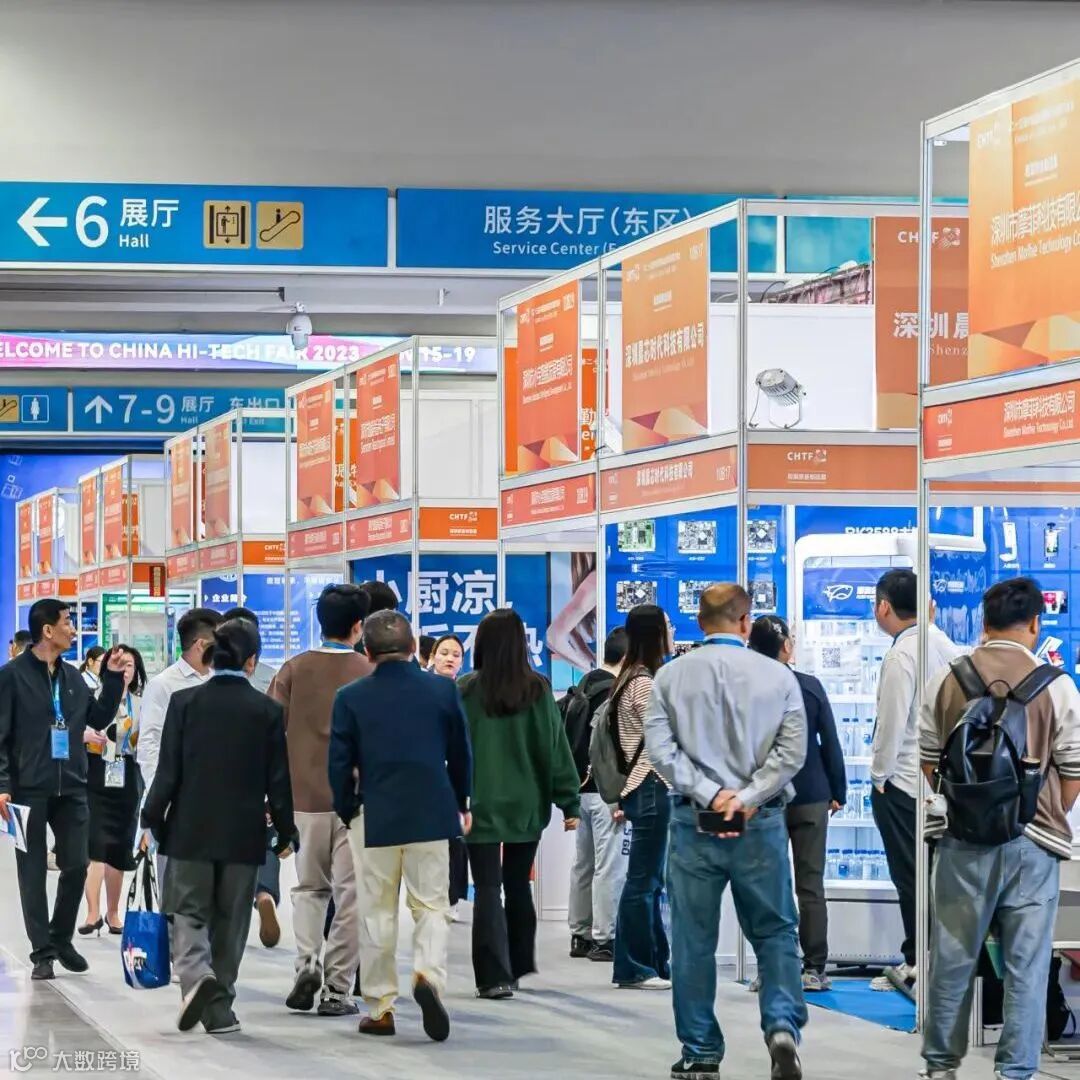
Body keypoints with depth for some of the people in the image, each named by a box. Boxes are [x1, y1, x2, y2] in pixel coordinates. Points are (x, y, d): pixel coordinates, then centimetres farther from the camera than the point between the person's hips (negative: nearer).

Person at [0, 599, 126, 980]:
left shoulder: (72, 676, 12)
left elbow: (99, 718, 16)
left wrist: (113, 678, 6)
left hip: (71, 789, 5)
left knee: (76, 865, 4)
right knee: (33, 871, 1)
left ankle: (61, 939, 22)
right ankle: (43, 952, 7)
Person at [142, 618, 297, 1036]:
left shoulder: (185, 702, -5)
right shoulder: (268, 711, -4)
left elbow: (168, 770, -5)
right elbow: (278, 780, -1)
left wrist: (152, 819, 6)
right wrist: (285, 832, 9)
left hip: (190, 830, 0)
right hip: (243, 834, 1)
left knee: (189, 914, 6)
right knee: (229, 922, 10)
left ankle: (197, 976, -21)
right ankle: (218, 1008, 12)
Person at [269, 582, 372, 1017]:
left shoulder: (294, 670, 1)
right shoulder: (370, 673, -3)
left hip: (305, 795, 2)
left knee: (309, 887, 18)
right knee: (349, 894, 4)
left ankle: (306, 961, -4)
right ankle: (337, 988, 3)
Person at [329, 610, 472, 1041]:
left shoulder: (351, 698, -4)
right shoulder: (443, 690, -1)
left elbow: (339, 764, -2)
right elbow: (460, 754, 7)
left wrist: (347, 813, 12)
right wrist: (460, 805, 21)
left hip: (374, 818, 0)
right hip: (432, 815, 0)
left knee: (377, 913, 9)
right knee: (431, 905, 8)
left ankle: (380, 1008, 11)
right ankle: (428, 974, -18)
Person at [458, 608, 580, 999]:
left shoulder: (466, 690, -7)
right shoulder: (538, 691, -3)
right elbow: (555, 748, -1)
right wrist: (569, 802, 3)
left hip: (481, 805, -2)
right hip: (526, 804, 3)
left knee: (488, 889, 0)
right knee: (519, 885, 18)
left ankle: (495, 976, -8)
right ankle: (519, 965, 28)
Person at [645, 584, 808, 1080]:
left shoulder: (671, 675, 1)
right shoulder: (777, 676, 0)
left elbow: (660, 748, -6)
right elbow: (792, 750, -7)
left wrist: (709, 793, -8)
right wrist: (747, 797, -9)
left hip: (694, 822, 0)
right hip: (762, 823, 0)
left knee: (693, 941, 8)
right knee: (775, 931, 10)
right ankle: (782, 1025, -12)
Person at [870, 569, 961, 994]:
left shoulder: (901, 656, -18)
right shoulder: (942, 644, 6)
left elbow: (892, 723, -19)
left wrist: (879, 775, -6)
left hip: (902, 782, -8)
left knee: (910, 877, -1)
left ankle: (919, 967, 3)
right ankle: (916, 964, 21)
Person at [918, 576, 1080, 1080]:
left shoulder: (946, 680, 1)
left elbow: (928, 760, 8)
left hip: (962, 837, 2)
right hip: (1033, 841, -2)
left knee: (952, 957, 11)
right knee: (1026, 965, 4)